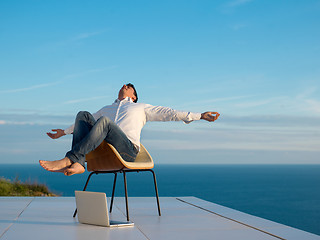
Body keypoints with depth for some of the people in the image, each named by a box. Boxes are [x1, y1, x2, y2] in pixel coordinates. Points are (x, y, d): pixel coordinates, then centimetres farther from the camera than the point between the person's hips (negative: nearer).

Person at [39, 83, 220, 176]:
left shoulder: (141, 108, 28)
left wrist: (199, 116, 14)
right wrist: (64, 132, 51)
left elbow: (170, 113, 22)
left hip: (128, 149, -4)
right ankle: (77, 163, -38)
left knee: (104, 122, -31)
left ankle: (68, 160, -45)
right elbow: (87, 122, 49)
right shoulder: (107, 109, 40)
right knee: (83, 115, -15)